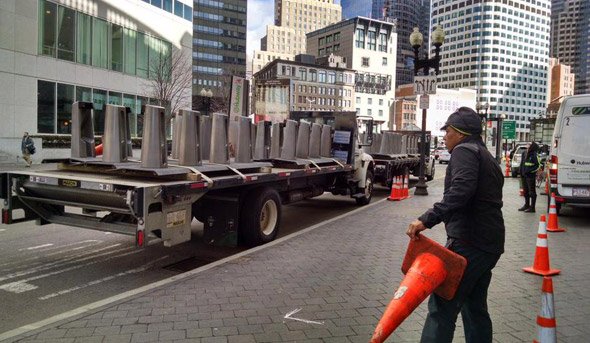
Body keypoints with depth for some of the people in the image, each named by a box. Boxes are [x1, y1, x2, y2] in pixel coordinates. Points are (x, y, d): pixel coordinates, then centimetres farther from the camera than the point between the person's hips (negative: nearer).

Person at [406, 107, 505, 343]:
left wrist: (427, 219, -30)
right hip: (491, 244, 10)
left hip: (469, 242, -10)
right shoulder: (488, 158, 24)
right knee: (475, 306, 18)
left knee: (442, 307, -10)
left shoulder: (464, 151, -6)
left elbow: (461, 190, -24)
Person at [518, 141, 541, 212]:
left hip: (531, 176, -8)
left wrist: (530, 171, -16)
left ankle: (532, 207, 5)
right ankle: (526, 205, 29)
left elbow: (538, 166, -11)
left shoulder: (534, 155, -12)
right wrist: (521, 172, 11)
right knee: (525, 191, 17)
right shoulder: (524, 153, 10)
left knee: (532, 192, -1)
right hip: (524, 175, 8)